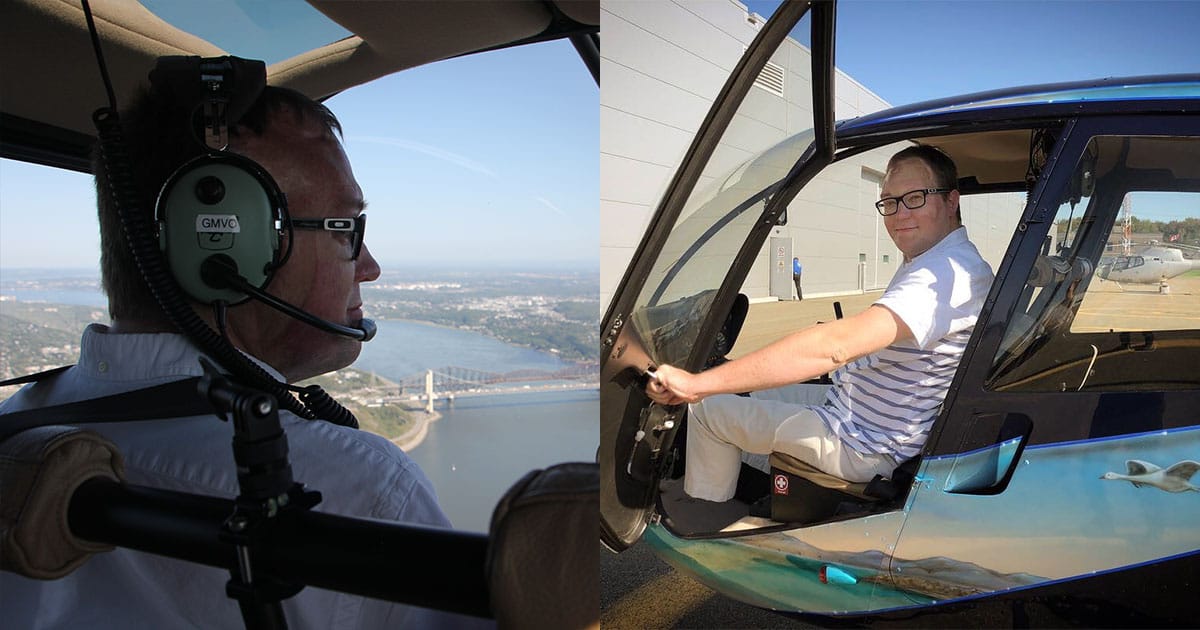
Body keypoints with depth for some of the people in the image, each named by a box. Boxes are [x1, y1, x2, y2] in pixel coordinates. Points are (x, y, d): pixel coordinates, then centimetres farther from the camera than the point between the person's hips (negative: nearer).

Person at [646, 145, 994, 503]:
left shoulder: (950, 271, -27)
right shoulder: (925, 264, 8)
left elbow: (835, 346, -40)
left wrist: (698, 383, -42)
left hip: (867, 450, -10)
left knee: (708, 409, -3)